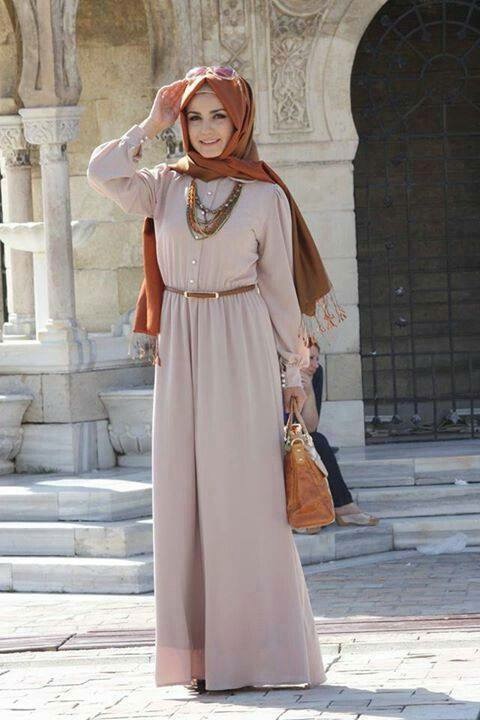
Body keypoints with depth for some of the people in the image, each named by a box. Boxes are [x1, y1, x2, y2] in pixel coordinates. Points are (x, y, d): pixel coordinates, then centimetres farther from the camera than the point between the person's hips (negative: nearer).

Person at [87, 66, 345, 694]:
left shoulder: (265, 195, 1)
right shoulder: (165, 185, 8)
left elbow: (279, 283, 3)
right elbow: (102, 174, -9)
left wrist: (292, 370, 1)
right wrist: (153, 124, -1)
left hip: (243, 348, -3)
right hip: (181, 353, 3)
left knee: (247, 494, -3)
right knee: (185, 494, 2)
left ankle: (258, 648, 2)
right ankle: (202, 648, 6)